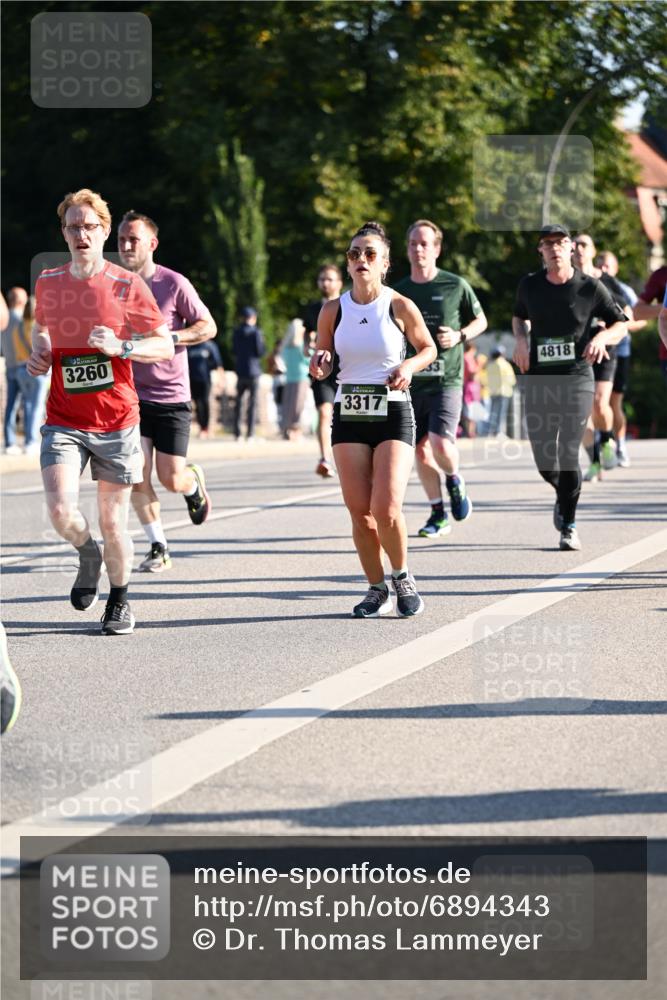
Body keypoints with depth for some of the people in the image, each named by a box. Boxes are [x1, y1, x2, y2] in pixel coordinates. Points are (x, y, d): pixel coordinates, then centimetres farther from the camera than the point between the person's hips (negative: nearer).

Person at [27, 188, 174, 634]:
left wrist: (120, 348, -17)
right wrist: (39, 354, 5)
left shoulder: (127, 285, -5)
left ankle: (120, 600, 28)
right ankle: (88, 555, 18)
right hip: (63, 421, 2)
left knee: (113, 522, 3)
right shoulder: (48, 283, 4)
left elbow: (166, 346, -1)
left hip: (116, 420, -2)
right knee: (61, 510, -17)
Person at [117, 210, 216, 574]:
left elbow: (208, 326, -4)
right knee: (138, 478, -7)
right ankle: (158, 547, 7)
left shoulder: (173, 284, -8)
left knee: (171, 479, -4)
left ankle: (195, 482, 32)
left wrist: (168, 337, -18)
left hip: (171, 396, -3)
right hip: (130, 394, 3)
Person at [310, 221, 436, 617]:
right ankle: (377, 589, 15)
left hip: (393, 412, -3)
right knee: (360, 511, -2)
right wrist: (319, 365, -10)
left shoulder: (400, 307, -4)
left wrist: (408, 366, -10)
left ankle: (403, 578, 11)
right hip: (348, 414, 3)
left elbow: (428, 349, 10)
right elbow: (323, 362, 13)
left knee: (386, 508, -14)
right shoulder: (333, 310, 3)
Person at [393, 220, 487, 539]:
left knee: (441, 444, -20)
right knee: (421, 452, 4)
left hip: (447, 380, -4)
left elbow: (480, 321, 11)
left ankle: (454, 480, 13)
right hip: (412, 381, 4)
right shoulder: (398, 291, 7)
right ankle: (438, 514, 19)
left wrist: (459, 336, -8)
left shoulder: (456, 286, -1)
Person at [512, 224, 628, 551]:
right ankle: (563, 496, 35)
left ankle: (569, 526, -1)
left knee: (568, 452, -14)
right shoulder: (529, 285, 5)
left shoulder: (590, 287, -2)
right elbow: (519, 315, 25)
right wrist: (521, 338, 4)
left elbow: (621, 324, 8)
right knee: (544, 460, 0)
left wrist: (601, 337, -13)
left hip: (577, 378, -3)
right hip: (539, 380, 3)